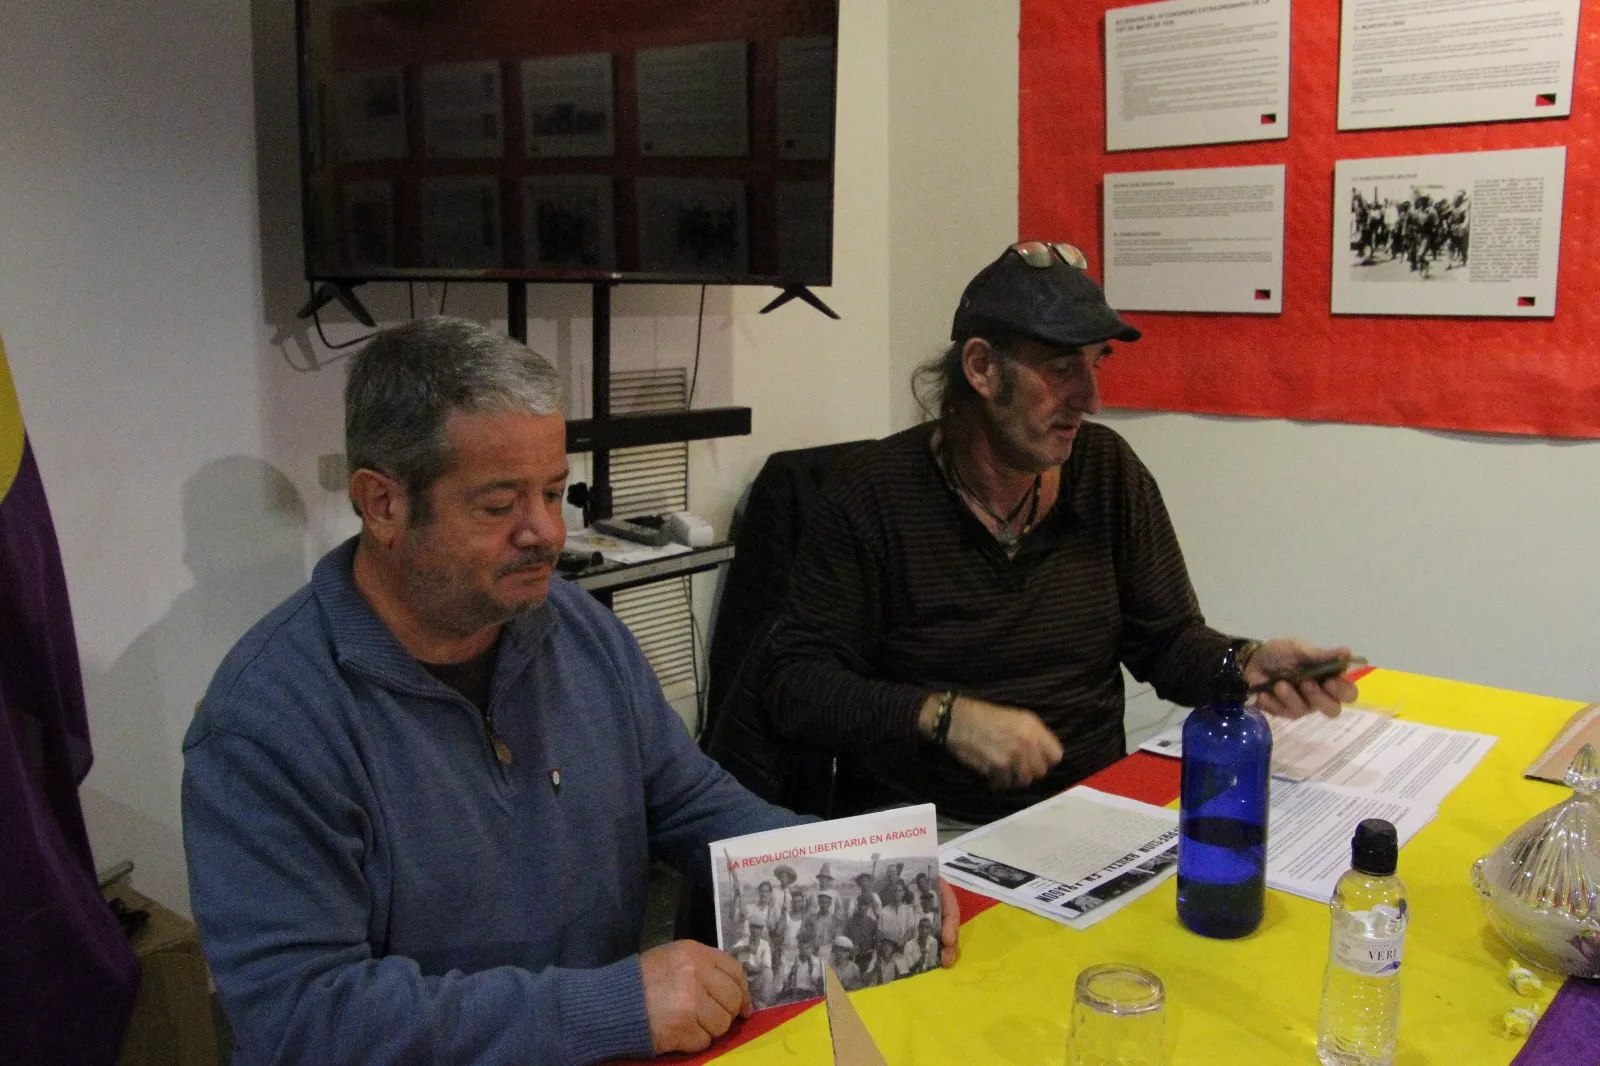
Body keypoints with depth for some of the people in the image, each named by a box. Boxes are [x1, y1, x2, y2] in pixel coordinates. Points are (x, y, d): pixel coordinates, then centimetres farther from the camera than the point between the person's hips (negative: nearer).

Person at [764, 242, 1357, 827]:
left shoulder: (1109, 472, 3)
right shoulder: (873, 492, -9)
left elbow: (1169, 641, 9)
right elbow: (796, 681, -10)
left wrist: (1248, 664, -14)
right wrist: (946, 716, -22)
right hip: (928, 826, -3)